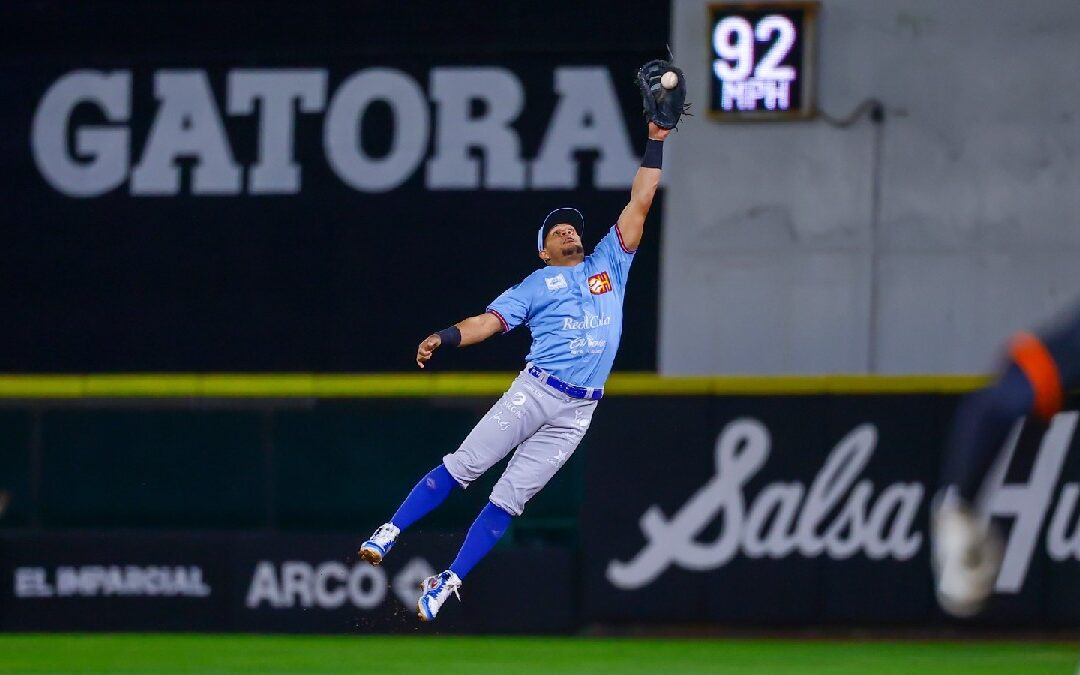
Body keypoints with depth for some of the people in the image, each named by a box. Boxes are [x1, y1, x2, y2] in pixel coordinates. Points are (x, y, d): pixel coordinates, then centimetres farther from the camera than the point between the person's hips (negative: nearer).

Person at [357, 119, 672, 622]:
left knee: (511, 496, -2)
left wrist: (656, 141, 9)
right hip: (535, 392, -1)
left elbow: (639, 203, 16)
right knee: (465, 464, -11)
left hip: (578, 412, 1)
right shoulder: (535, 284, 12)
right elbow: (490, 320, -1)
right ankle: (389, 534, -5)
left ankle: (449, 582, -1)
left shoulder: (608, 264, 19)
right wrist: (443, 338, -20)